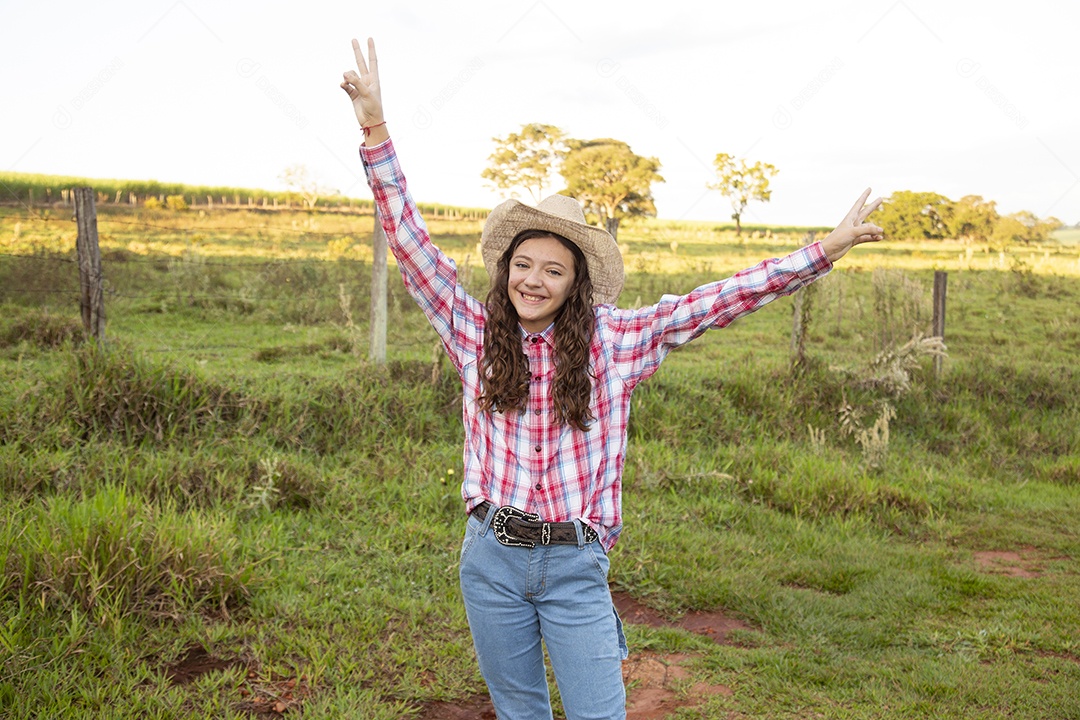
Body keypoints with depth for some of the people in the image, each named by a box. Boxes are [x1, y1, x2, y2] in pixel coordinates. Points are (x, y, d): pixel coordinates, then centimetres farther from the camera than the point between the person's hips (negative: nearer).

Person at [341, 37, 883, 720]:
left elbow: (712, 301, -6)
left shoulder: (617, 339, -3)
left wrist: (822, 252, -9)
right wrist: (376, 131, -8)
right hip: (492, 560, 2)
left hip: (575, 567, -1)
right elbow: (411, 242, -3)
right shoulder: (476, 332, 0)